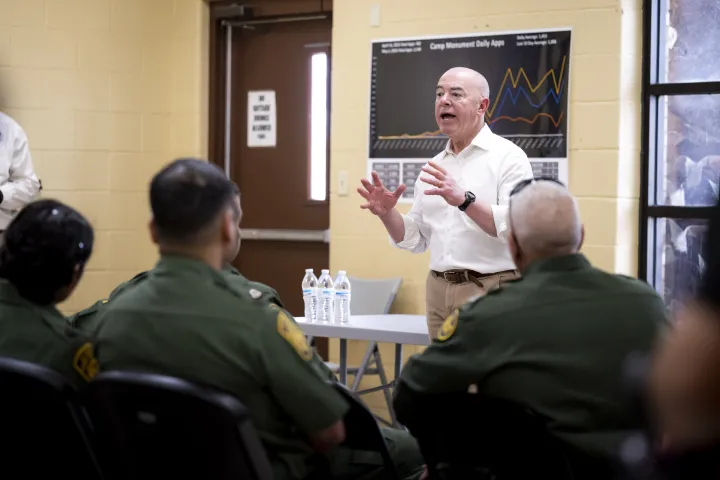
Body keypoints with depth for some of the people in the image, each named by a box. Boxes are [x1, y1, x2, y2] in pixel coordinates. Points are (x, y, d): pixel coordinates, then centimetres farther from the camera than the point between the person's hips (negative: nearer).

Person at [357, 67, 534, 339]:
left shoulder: (507, 157, -7)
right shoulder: (434, 168, 14)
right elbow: (416, 240, 15)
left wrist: (465, 200, -31)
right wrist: (387, 214, -3)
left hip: (490, 292, -6)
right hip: (439, 291, 6)